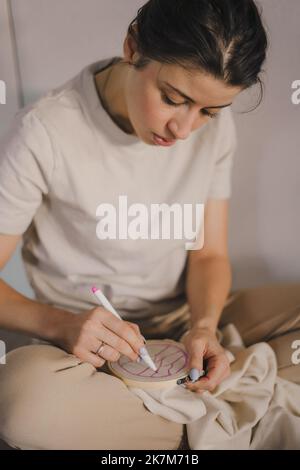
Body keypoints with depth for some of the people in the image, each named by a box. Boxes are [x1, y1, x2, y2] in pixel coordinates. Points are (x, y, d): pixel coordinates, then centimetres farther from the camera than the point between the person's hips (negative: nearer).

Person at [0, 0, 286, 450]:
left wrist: (205, 324, -19)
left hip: (186, 322, 4)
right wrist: (63, 325, -31)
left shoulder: (215, 126, -5)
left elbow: (209, 253, 1)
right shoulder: (44, 133, -19)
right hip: (87, 341, -3)